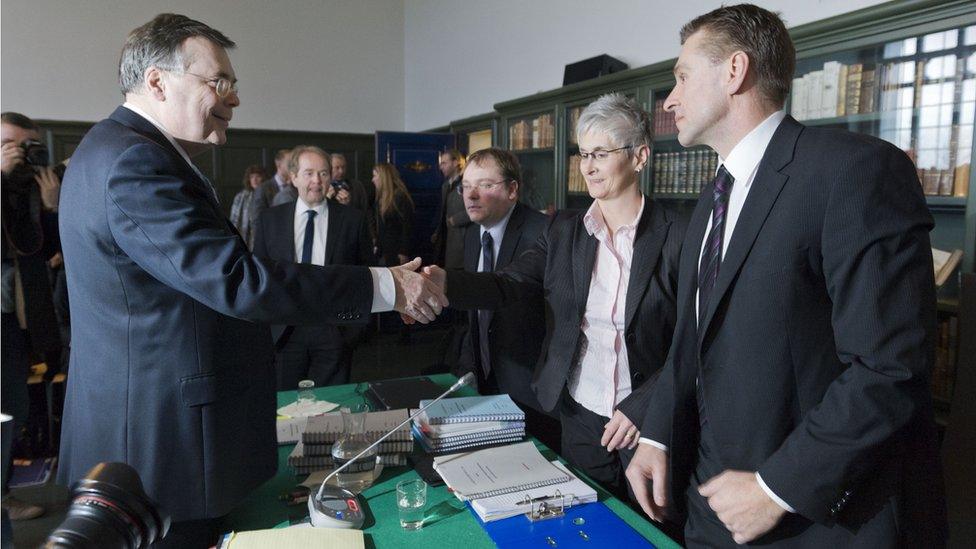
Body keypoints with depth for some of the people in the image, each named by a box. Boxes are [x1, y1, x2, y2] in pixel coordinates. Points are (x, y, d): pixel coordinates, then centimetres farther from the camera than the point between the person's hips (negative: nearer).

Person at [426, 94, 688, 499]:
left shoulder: (677, 235, -10)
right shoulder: (564, 230, 2)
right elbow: (508, 285, -9)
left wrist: (642, 407, -14)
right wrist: (445, 283, -27)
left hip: (649, 420, -2)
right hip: (581, 418, 3)